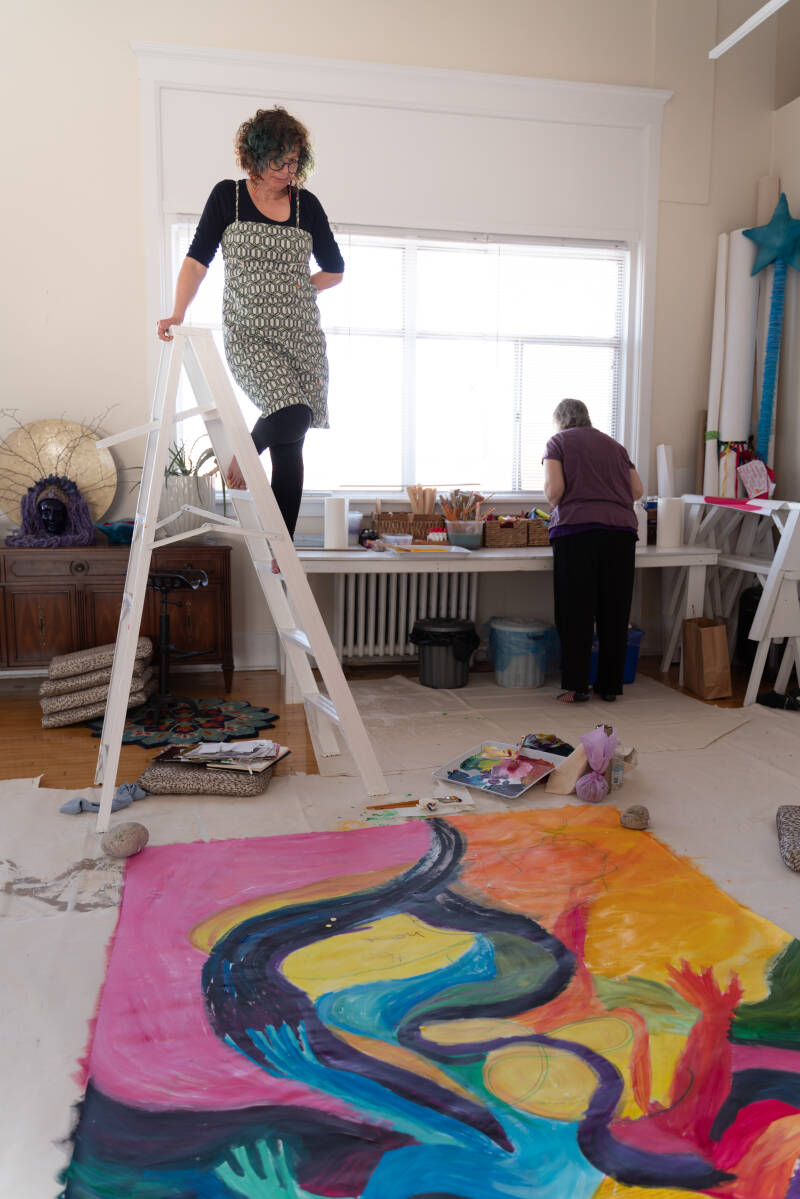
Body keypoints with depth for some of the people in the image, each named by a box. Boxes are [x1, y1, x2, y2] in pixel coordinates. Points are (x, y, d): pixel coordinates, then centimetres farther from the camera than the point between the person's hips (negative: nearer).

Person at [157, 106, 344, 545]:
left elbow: (335, 269, 19)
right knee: (292, 415, -27)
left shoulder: (306, 204, 10)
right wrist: (178, 313, -11)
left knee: (290, 449, -1)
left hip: (302, 334, 3)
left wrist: (300, 286, 4)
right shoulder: (228, 196, 4)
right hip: (248, 332, -3)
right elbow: (197, 260, 1)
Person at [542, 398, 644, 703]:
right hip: (621, 530, 4)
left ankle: (575, 687, 1)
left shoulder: (558, 442, 9)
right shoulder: (614, 445, 23)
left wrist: (556, 506, 15)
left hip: (577, 531, -4)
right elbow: (637, 490, 17)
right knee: (614, 612, 8)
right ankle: (610, 686, 14)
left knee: (576, 612, 0)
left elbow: (554, 489, -6)